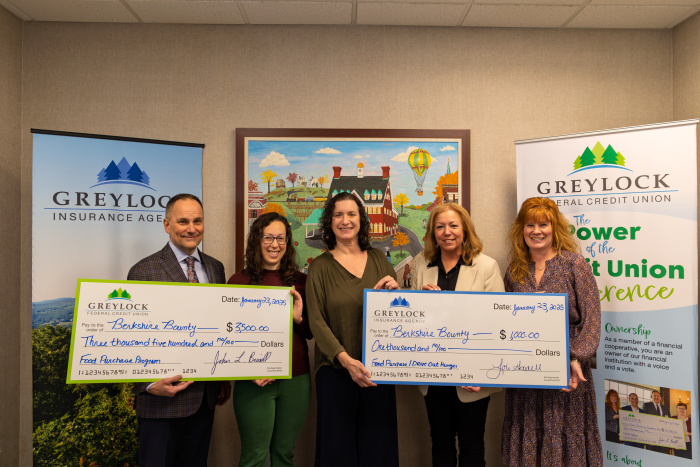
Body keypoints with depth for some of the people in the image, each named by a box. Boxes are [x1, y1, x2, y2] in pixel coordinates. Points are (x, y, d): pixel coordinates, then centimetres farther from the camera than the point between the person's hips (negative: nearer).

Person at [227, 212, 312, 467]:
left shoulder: (300, 282, 5)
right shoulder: (239, 281, -4)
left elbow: (310, 333, 9)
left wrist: (298, 318, -12)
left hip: (296, 379, 3)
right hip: (254, 383, -2)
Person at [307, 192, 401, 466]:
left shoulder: (378, 259, 7)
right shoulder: (321, 266, 0)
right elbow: (316, 321, -7)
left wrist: (394, 291, -10)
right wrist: (345, 359, -20)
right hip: (336, 370, -2)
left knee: (377, 445, 10)